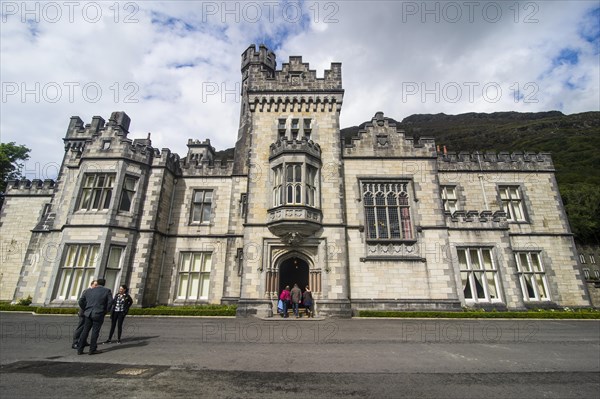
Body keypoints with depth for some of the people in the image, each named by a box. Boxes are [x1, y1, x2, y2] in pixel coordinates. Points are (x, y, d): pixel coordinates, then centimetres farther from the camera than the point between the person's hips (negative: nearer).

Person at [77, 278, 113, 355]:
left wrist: (85, 310, 19)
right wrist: (105, 311, 3)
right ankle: (92, 350, 8)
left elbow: (81, 302, 9)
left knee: (85, 331, 13)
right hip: (98, 314, -4)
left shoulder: (88, 291, 9)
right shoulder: (107, 291, -4)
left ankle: (79, 349, 15)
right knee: (95, 331, 3)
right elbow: (110, 302, -10)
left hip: (88, 314, 4)